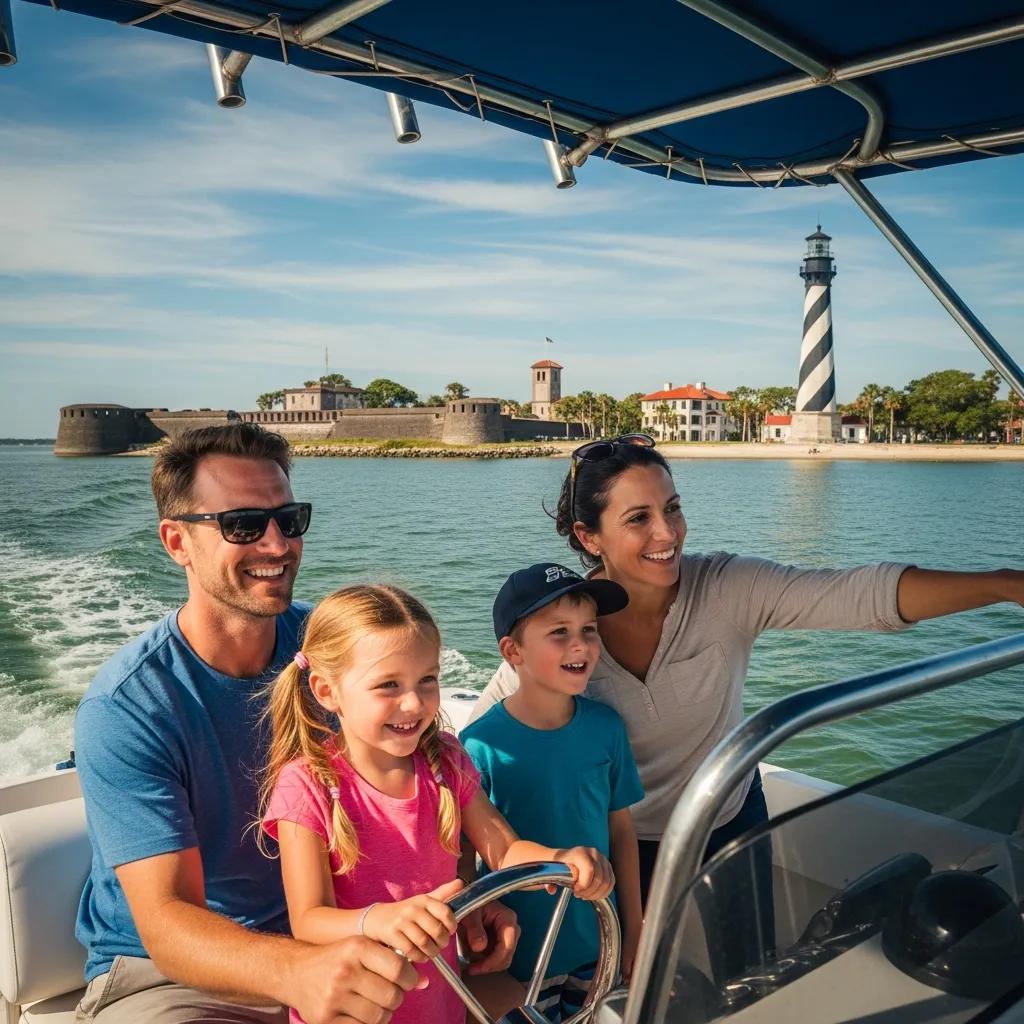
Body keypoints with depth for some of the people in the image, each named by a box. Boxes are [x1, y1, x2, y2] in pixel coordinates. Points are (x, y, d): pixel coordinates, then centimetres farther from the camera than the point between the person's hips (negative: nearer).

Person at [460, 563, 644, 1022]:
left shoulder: (606, 726, -11)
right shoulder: (481, 745, -21)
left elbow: (622, 830, -1)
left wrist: (634, 931, 5)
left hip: (598, 947, 3)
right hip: (520, 955, -3)